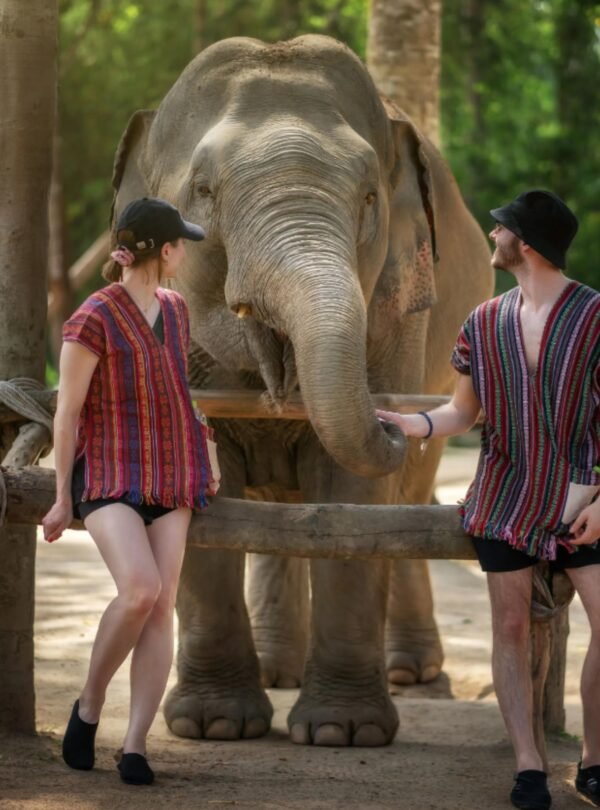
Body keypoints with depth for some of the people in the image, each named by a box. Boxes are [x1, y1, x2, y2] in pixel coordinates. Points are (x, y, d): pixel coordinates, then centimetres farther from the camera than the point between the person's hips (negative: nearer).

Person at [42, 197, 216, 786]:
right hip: (109, 477, -6)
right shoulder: (92, 321, -13)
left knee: (161, 607, -7)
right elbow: (67, 412, -9)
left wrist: (200, 461, 23)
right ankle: (89, 705, -5)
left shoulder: (173, 309, 10)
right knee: (140, 589, -27)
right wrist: (63, 497, -7)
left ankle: (134, 746, -8)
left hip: (169, 476, 6)